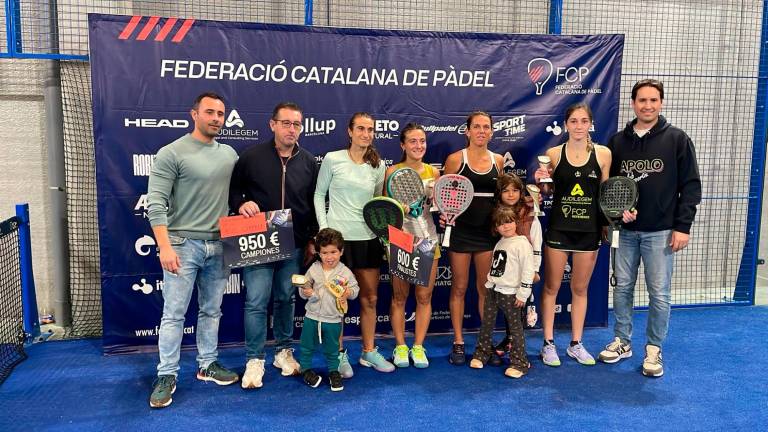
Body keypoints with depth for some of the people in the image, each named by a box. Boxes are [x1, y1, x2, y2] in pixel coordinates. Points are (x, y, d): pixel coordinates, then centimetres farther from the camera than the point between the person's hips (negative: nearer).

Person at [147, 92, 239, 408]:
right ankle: (167, 375, 12)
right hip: (183, 244, -5)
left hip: (218, 245, 5)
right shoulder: (172, 153, -8)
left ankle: (207, 365, 27)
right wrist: (165, 247, -18)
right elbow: (156, 204, -12)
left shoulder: (230, 154, 9)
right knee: (174, 313, 0)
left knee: (211, 311, 14)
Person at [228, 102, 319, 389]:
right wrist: (241, 204, -14)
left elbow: (314, 204, 12)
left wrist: (312, 240, 10)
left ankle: (284, 351, 28)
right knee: (256, 302, -2)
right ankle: (254, 359, 11)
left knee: (286, 299, 13)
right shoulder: (251, 156, -2)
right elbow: (233, 189, 7)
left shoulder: (309, 162, 7)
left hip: (294, 245, 3)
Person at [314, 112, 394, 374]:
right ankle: (339, 354, 19)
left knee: (370, 298, 10)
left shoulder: (378, 165, 6)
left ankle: (369, 352, 25)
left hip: (369, 238, 4)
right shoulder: (332, 159, -3)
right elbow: (319, 195, 2)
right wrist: (324, 228, -6)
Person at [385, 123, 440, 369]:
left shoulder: (433, 173, 6)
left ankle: (418, 347, 19)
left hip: (428, 240, 3)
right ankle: (400, 346, 20)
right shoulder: (393, 172, -3)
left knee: (424, 297, 6)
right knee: (399, 297, 5)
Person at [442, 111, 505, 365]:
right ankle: (458, 343, 17)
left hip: (488, 231, 3)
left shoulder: (498, 160, 7)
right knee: (459, 288, 6)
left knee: (486, 288, 10)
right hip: (461, 230, -3)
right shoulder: (455, 159, -4)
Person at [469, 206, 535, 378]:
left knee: (515, 326, 1)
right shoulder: (500, 243, 13)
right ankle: (481, 354, 26)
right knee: (487, 323, 12)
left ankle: (519, 363, 9)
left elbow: (528, 270, -15)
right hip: (493, 290, 7)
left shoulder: (522, 243, -11)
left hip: (510, 293, -7)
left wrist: (522, 294, -16)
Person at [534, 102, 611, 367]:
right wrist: (540, 181, -13)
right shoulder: (553, 154, -1)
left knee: (580, 289, 11)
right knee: (551, 287, 4)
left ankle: (576, 344, 24)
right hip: (558, 228, -1)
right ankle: (548, 343, 16)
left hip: (589, 229, 1)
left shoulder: (603, 154, 1)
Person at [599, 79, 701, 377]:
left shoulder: (677, 140, -2)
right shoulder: (618, 141, 6)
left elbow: (690, 185, -2)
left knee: (659, 293, 2)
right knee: (622, 288, 10)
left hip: (661, 231, -3)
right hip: (626, 230, 3)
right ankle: (622, 342, 25)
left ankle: (653, 349, 17)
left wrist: (683, 226, -8)